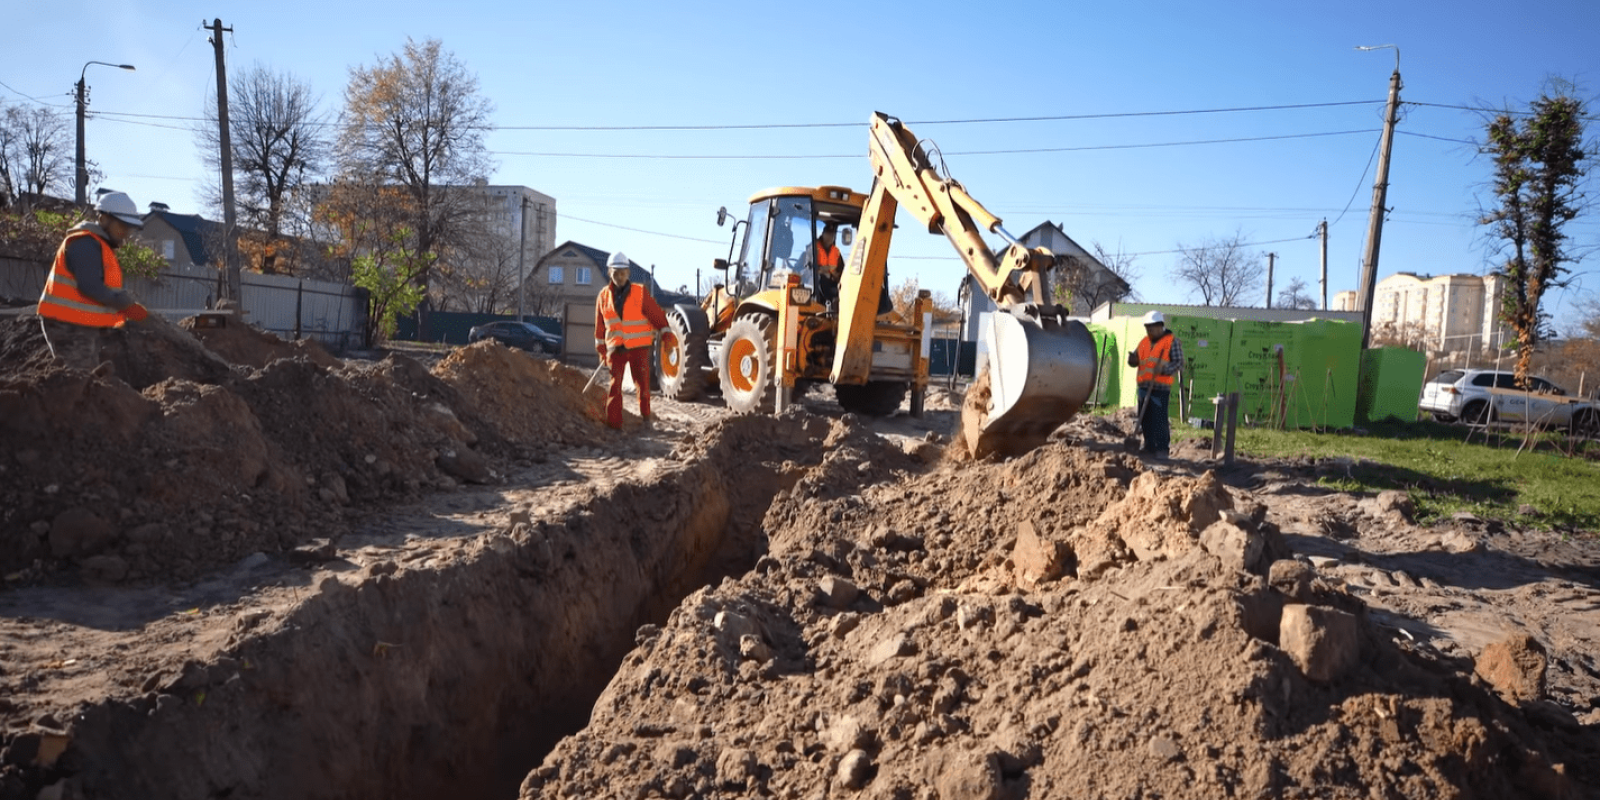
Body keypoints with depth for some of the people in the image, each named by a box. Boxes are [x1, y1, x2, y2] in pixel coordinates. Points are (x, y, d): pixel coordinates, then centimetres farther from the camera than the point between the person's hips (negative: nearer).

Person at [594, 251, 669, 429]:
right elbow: (600, 326, 10)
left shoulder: (640, 293, -5)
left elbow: (657, 316, -1)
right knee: (614, 385, -1)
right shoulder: (604, 296, 4)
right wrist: (602, 351, 11)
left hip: (639, 347, -2)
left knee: (643, 383, 4)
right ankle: (613, 422, 2)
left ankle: (646, 417, 20)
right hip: (616, 349, 2)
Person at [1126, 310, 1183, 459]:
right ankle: (1150, 446, 21)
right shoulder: (1144, 342, 16)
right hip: (1144, 387, 7)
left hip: (1161, 388, -7)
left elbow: (1179, 362, -7)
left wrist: (1163, 369, -24)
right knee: (1145, 419, 11)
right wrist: (1133, 359, -3)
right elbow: (1136, 358, 22)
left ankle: (1162, 449, -5)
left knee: (1159, 419, -10)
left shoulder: (1172, 341, -2)